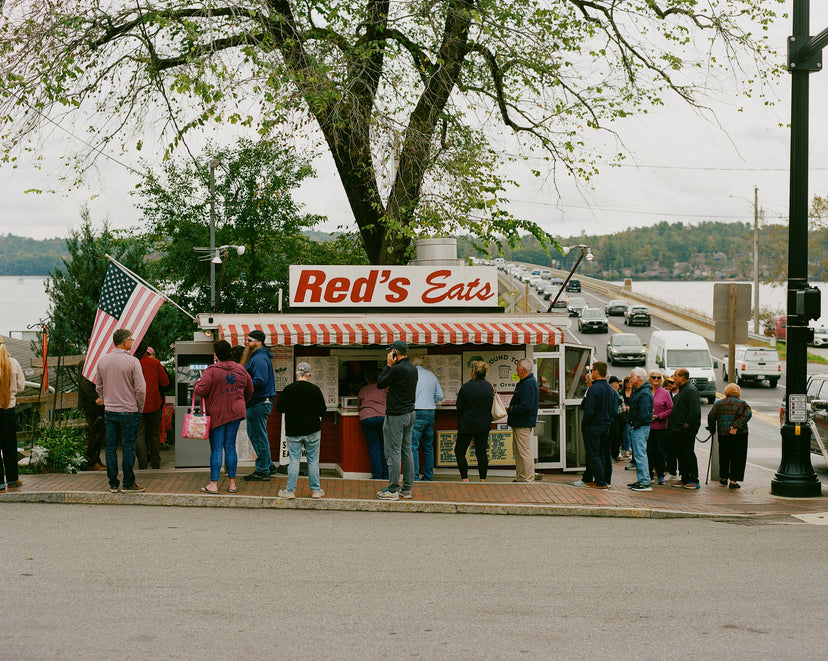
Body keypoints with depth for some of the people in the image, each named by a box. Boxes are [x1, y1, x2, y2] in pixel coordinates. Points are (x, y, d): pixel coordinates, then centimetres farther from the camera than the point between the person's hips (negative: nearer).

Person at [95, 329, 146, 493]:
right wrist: (140, 407, 1)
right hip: (129, 412, -5)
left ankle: (113, 484, 14)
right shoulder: (132, 361, -12)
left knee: (111, 447, 9)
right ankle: (128, 484, 6)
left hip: (109, 411, 5)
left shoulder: (102, 361, 4)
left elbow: (99, 387, 13)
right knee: (128, 448, 1)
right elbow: (140, 389, -13)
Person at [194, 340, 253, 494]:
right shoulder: (241, 370, 6)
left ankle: (213, 484, -2)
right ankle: (232, 483, 11)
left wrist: (197, 384, 6)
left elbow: (201, 390, -16)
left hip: (217, 414, -4)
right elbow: (249, 392, 15)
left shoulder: (212, 370, -11)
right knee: (230, 447, 9)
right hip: (235, 412, 4)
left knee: (216, 448, -2)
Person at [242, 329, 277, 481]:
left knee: (259, 436, -4)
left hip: (260, 403, -11)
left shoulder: (260, 359, -17)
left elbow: (260, 382, -25)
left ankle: (262, 471, 2)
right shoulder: (256, 356, 17)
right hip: (256, 402, 11)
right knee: (254, 434, 18)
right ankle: (268, 465, 25)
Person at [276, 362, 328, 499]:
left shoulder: (288, 389, -6)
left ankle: (290, 490, 5)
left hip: (293, 431, 0)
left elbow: (279, 409, 0)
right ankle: (315, 490, 12)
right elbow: (322, 411, -3)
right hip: (312, 431, 0)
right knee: (313, 460, 8)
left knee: (294, 460, 4)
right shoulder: (315, 389, -6)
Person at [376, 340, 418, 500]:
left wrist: (388, 365, -6)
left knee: (393, 452, -4)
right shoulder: (413, 368, 10)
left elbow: (380, 384, -9)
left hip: (396, 415, -9)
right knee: (407, 451, 12)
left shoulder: (397, 369, -19)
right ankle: (407, 488, 16)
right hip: (410, 413, 9)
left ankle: (393, 490, -2)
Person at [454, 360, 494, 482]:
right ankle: (483, 479, 10)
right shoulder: (489, 387, 2)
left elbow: (459, 407, -6)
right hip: (484, 425, 5)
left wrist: (460, 423, 6)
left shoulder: (466, 387, -13)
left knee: (460, 450, 6)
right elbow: (491, 407, 10)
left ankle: (464, 478, 1)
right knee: (482, 452, 10)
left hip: (467, 425, -5)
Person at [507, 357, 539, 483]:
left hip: (524, 424, -11)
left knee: (525, 452, -7)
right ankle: (520, 478, 22)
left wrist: (511, 409, -14)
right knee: (518, 451, 16)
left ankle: (528, 480, -3)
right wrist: (511, 409, 9)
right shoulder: (523, 382, 16)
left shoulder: (529, 384, -19)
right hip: (519, 423, 11)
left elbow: (526, 406, -25)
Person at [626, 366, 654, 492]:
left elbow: (643, 415, -22)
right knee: (638, 455, 14)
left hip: (640, 428, -11)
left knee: (640, 454, -10)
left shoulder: (645, 393, -17)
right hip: (636, 428, 11)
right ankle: (641, 480, 20)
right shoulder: (638, 391, 17)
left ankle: (645, 483, -10)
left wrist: (635, 425, -17)